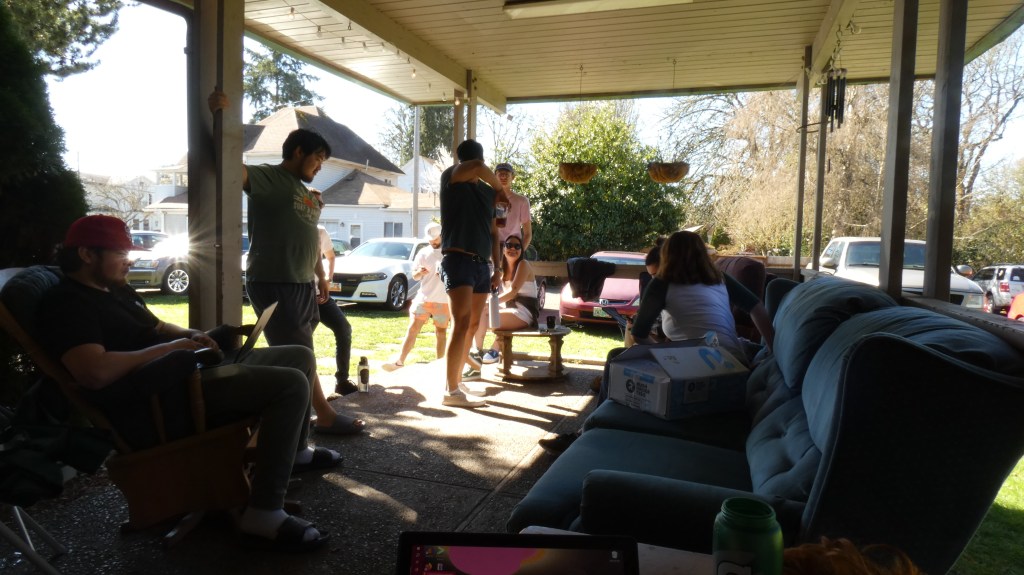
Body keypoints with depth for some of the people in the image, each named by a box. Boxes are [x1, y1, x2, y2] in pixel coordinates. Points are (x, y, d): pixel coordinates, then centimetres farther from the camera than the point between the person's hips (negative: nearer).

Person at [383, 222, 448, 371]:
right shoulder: (423, 252, 9)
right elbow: (414, 276, 13)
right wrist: (419, 272, -11)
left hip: (443, 301, -2)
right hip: (423, 298, 2)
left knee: (441, 332, 6)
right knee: (412, 329, -4)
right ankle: (400, 361, -6)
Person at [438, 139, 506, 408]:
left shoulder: (487, 193, 17)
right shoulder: (450, 178, -1)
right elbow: (479, 167, -21)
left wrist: (498, 267, 12)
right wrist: (499, 187, -3)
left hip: (482, 264, 7)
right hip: (458, 260, -7)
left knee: (472, 326, 9)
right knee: (461, 325, -14)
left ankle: (456, 381, 19)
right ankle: (451, 392, -11)